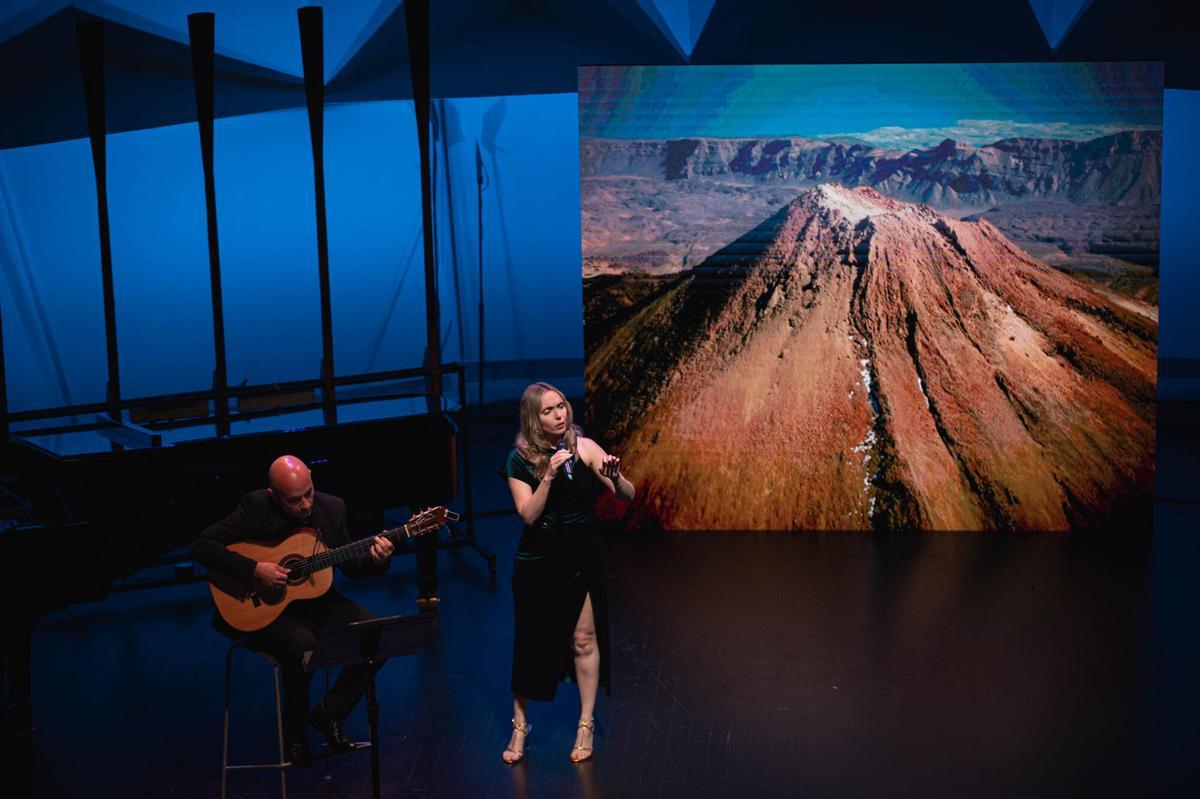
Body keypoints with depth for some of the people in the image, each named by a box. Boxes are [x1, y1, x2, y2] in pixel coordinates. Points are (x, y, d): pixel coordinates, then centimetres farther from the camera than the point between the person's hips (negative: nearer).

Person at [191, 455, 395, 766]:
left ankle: (330, 711, 4)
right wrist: (254, 570, -27)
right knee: (303, 645, -35)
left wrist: (375, 560, -15)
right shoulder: (256, 507, -15)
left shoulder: (331, 508, -2)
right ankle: (294, 727, -5)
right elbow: (202, 546, -19)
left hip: (319, 603, 5)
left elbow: (350, 565, 7)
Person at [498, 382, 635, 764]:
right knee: (530, 644, 8)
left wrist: (614, 477, -30)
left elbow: (628, 496, -9)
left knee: (584, 640, 2)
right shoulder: (519, 459, -8)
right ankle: (519, 725, 23)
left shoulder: (583, 447, -8)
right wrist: (549, 476, -26)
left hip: (581, 557, 0)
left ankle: (586, 726, 15)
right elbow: (529, 515, -15)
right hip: (537, 561, 0)